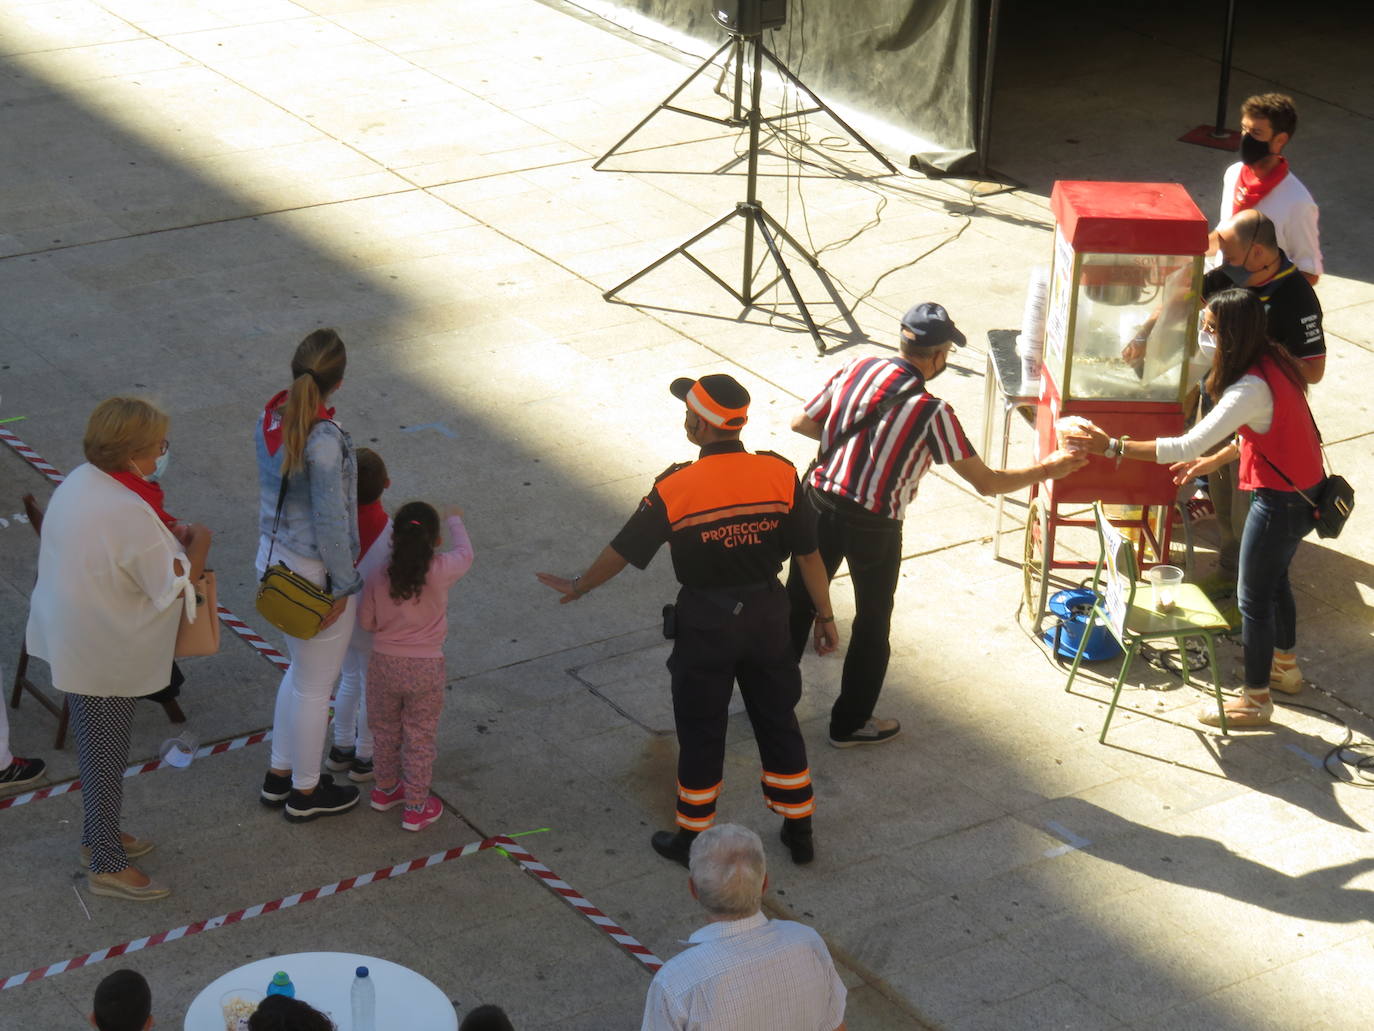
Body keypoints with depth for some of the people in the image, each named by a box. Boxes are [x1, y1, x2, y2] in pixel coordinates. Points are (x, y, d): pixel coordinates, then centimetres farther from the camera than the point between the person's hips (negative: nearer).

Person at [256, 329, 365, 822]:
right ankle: (305, 793, 28)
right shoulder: (324, 441, -30)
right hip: (316, 573, -8)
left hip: (275, 558, 8)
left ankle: (278, 777, 39)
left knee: (301, 671, 26)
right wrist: (342, 586, -13)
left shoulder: (271, 417, -5)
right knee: (315, 685, 11)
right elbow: (330, 521, -24)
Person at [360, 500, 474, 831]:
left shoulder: (378, 575, -14)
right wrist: (454, 520, 23)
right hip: (425, 669, -2)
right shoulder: (441, 571, -17)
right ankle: (416, 808, 22)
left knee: (385, 730, 23)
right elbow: (465, 553, 5)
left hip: (384, 664, 2)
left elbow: (366, 621, -2)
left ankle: (385, 789, 42)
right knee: (420, 738, 12)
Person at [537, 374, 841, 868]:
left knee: (701, 733, 11)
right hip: (767, 617, 3)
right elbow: (808, 553, -4)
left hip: (706, 624, -3)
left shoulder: (676, 489, -17)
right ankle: (799, 832, 28)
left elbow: (623, 550, -7)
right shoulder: (779, 475, -10)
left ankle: (693, 839, 24)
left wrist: (579, 586, 10)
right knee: (778, 721, 17)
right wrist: (824, 616, 7)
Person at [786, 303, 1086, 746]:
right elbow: (987, 482, -13)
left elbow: (801, 423, 6)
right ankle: (851, 723, 28)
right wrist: (1047, 470, -1)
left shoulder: (854, 370, -5)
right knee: (871, 625, 16)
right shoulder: (932, 411, -18)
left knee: (799, 603, 21)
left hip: (821, 502, 5)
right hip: (874, 527, -4)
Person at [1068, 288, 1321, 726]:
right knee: (1274, 579, 28)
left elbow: (1186, 446, -36)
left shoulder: (1252, 388, -31)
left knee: (1254, 599, 6)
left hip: (1281, 504, -10)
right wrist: (1211, 461, 16)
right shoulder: (1272, 361, -1)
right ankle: (1285, 667, 48)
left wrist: (1113, 447, -34)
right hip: (1303, 492, 10)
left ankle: (1256, 700, 21)